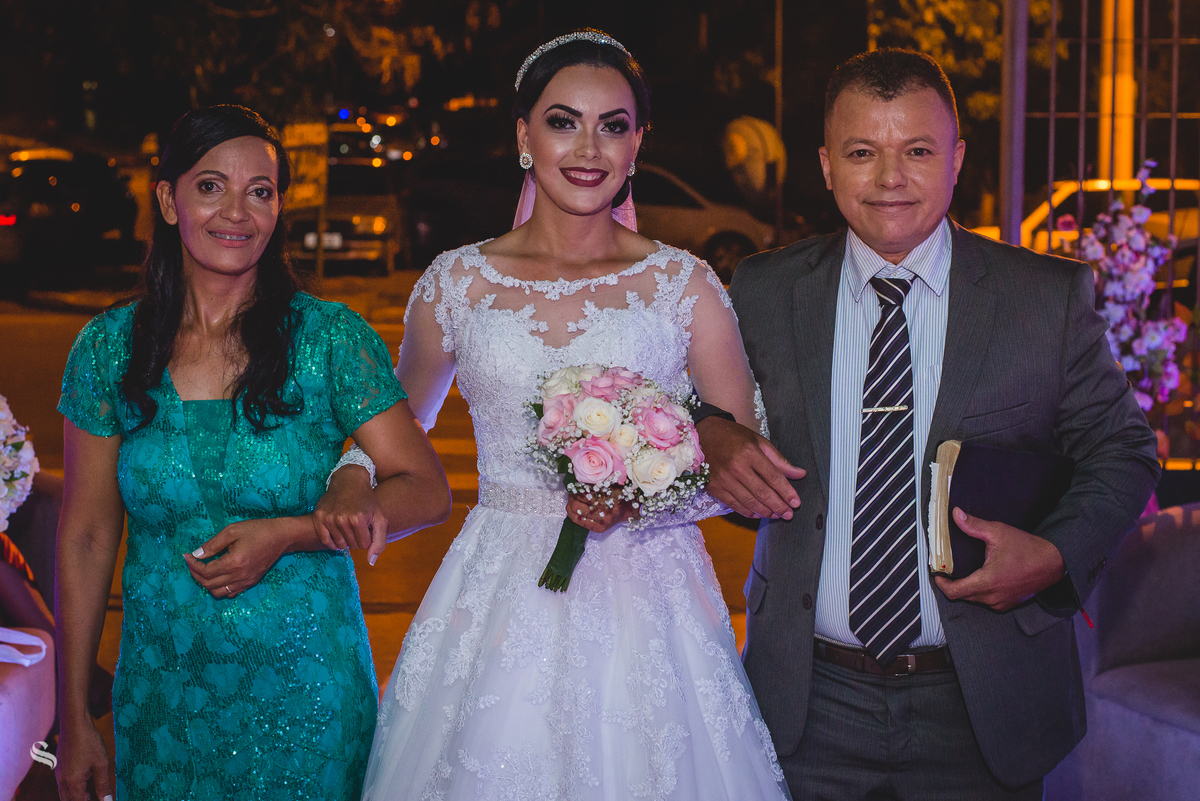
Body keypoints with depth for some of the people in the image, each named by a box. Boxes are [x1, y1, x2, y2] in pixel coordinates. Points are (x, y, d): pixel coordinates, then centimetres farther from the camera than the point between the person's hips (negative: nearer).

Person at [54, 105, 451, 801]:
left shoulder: (330, 338, -7)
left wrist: (287, 535, -19)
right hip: (163, 697, 2)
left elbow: (427, 492, -5)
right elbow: (86, 537, 2)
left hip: (305, 694, -1)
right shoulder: (109, 347, -2)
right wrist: (76, 720, 2)